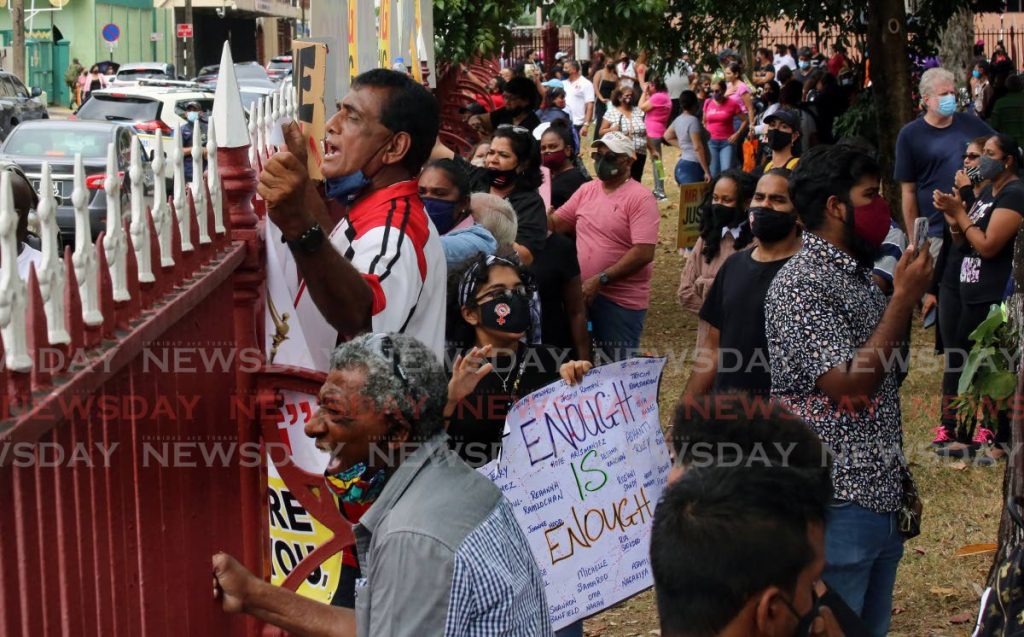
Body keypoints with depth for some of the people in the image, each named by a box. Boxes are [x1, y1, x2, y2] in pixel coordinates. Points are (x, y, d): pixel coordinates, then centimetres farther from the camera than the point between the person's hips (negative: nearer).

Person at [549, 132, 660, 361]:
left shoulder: (640, 198, -12)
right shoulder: (586, 190, 9)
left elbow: (644, 253, -20)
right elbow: (554, 222, 13)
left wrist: (601, 280, -22)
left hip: (621, 300, -6)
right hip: (583, 293, 6)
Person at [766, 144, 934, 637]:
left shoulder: (862, 278, 12)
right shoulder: (800, 284, -15)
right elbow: (851, 386, -22)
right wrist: (905, 298, -17)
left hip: (882, 496, 9)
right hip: (836, 502, -9)